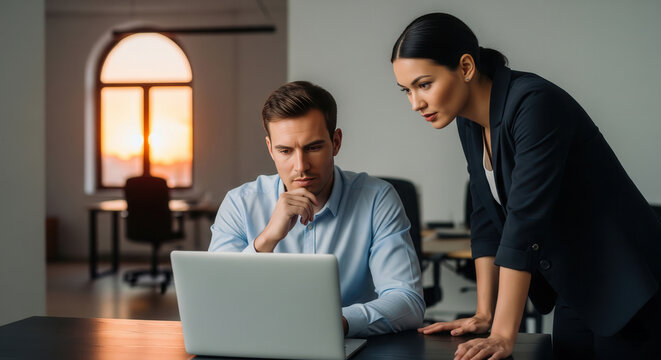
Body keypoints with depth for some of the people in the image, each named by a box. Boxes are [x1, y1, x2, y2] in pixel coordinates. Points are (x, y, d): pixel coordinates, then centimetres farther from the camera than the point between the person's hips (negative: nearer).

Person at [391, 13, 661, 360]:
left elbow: (525, 218, -30)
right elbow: (487, 219, 4)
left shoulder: (534, 105, -26)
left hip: (626, 290, -7)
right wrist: (484, 314, -1)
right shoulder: (470, 122, 0)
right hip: (574, 289, 8)